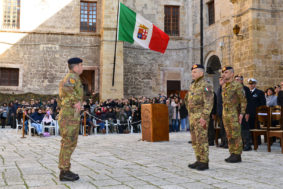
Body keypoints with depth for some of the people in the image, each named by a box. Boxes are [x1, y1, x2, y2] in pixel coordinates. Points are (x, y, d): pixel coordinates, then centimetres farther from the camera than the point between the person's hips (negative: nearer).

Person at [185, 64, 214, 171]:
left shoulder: (206, 85, -11)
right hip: (192, 117, 9)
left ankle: (204, 163, -2)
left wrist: (204, 117, -24)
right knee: (195, 140, 10)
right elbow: (187, 100, 28)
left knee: (202, 139, -8)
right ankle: (199, 161, 18)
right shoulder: (193, 85, 17)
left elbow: (209, 103, -18)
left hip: (201, 117, -9)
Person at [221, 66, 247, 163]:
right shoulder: (223, 86, 13)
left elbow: (243, 100, -10)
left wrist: (242, 113, -15)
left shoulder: (237, 85, -9)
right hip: (225, 114, 7)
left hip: (235, 114, -7)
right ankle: (232, 154, 16)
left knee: (236, 135, -4)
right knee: (229, 136, 9)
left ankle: (237, 156, 2)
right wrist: (223, 113, 16)